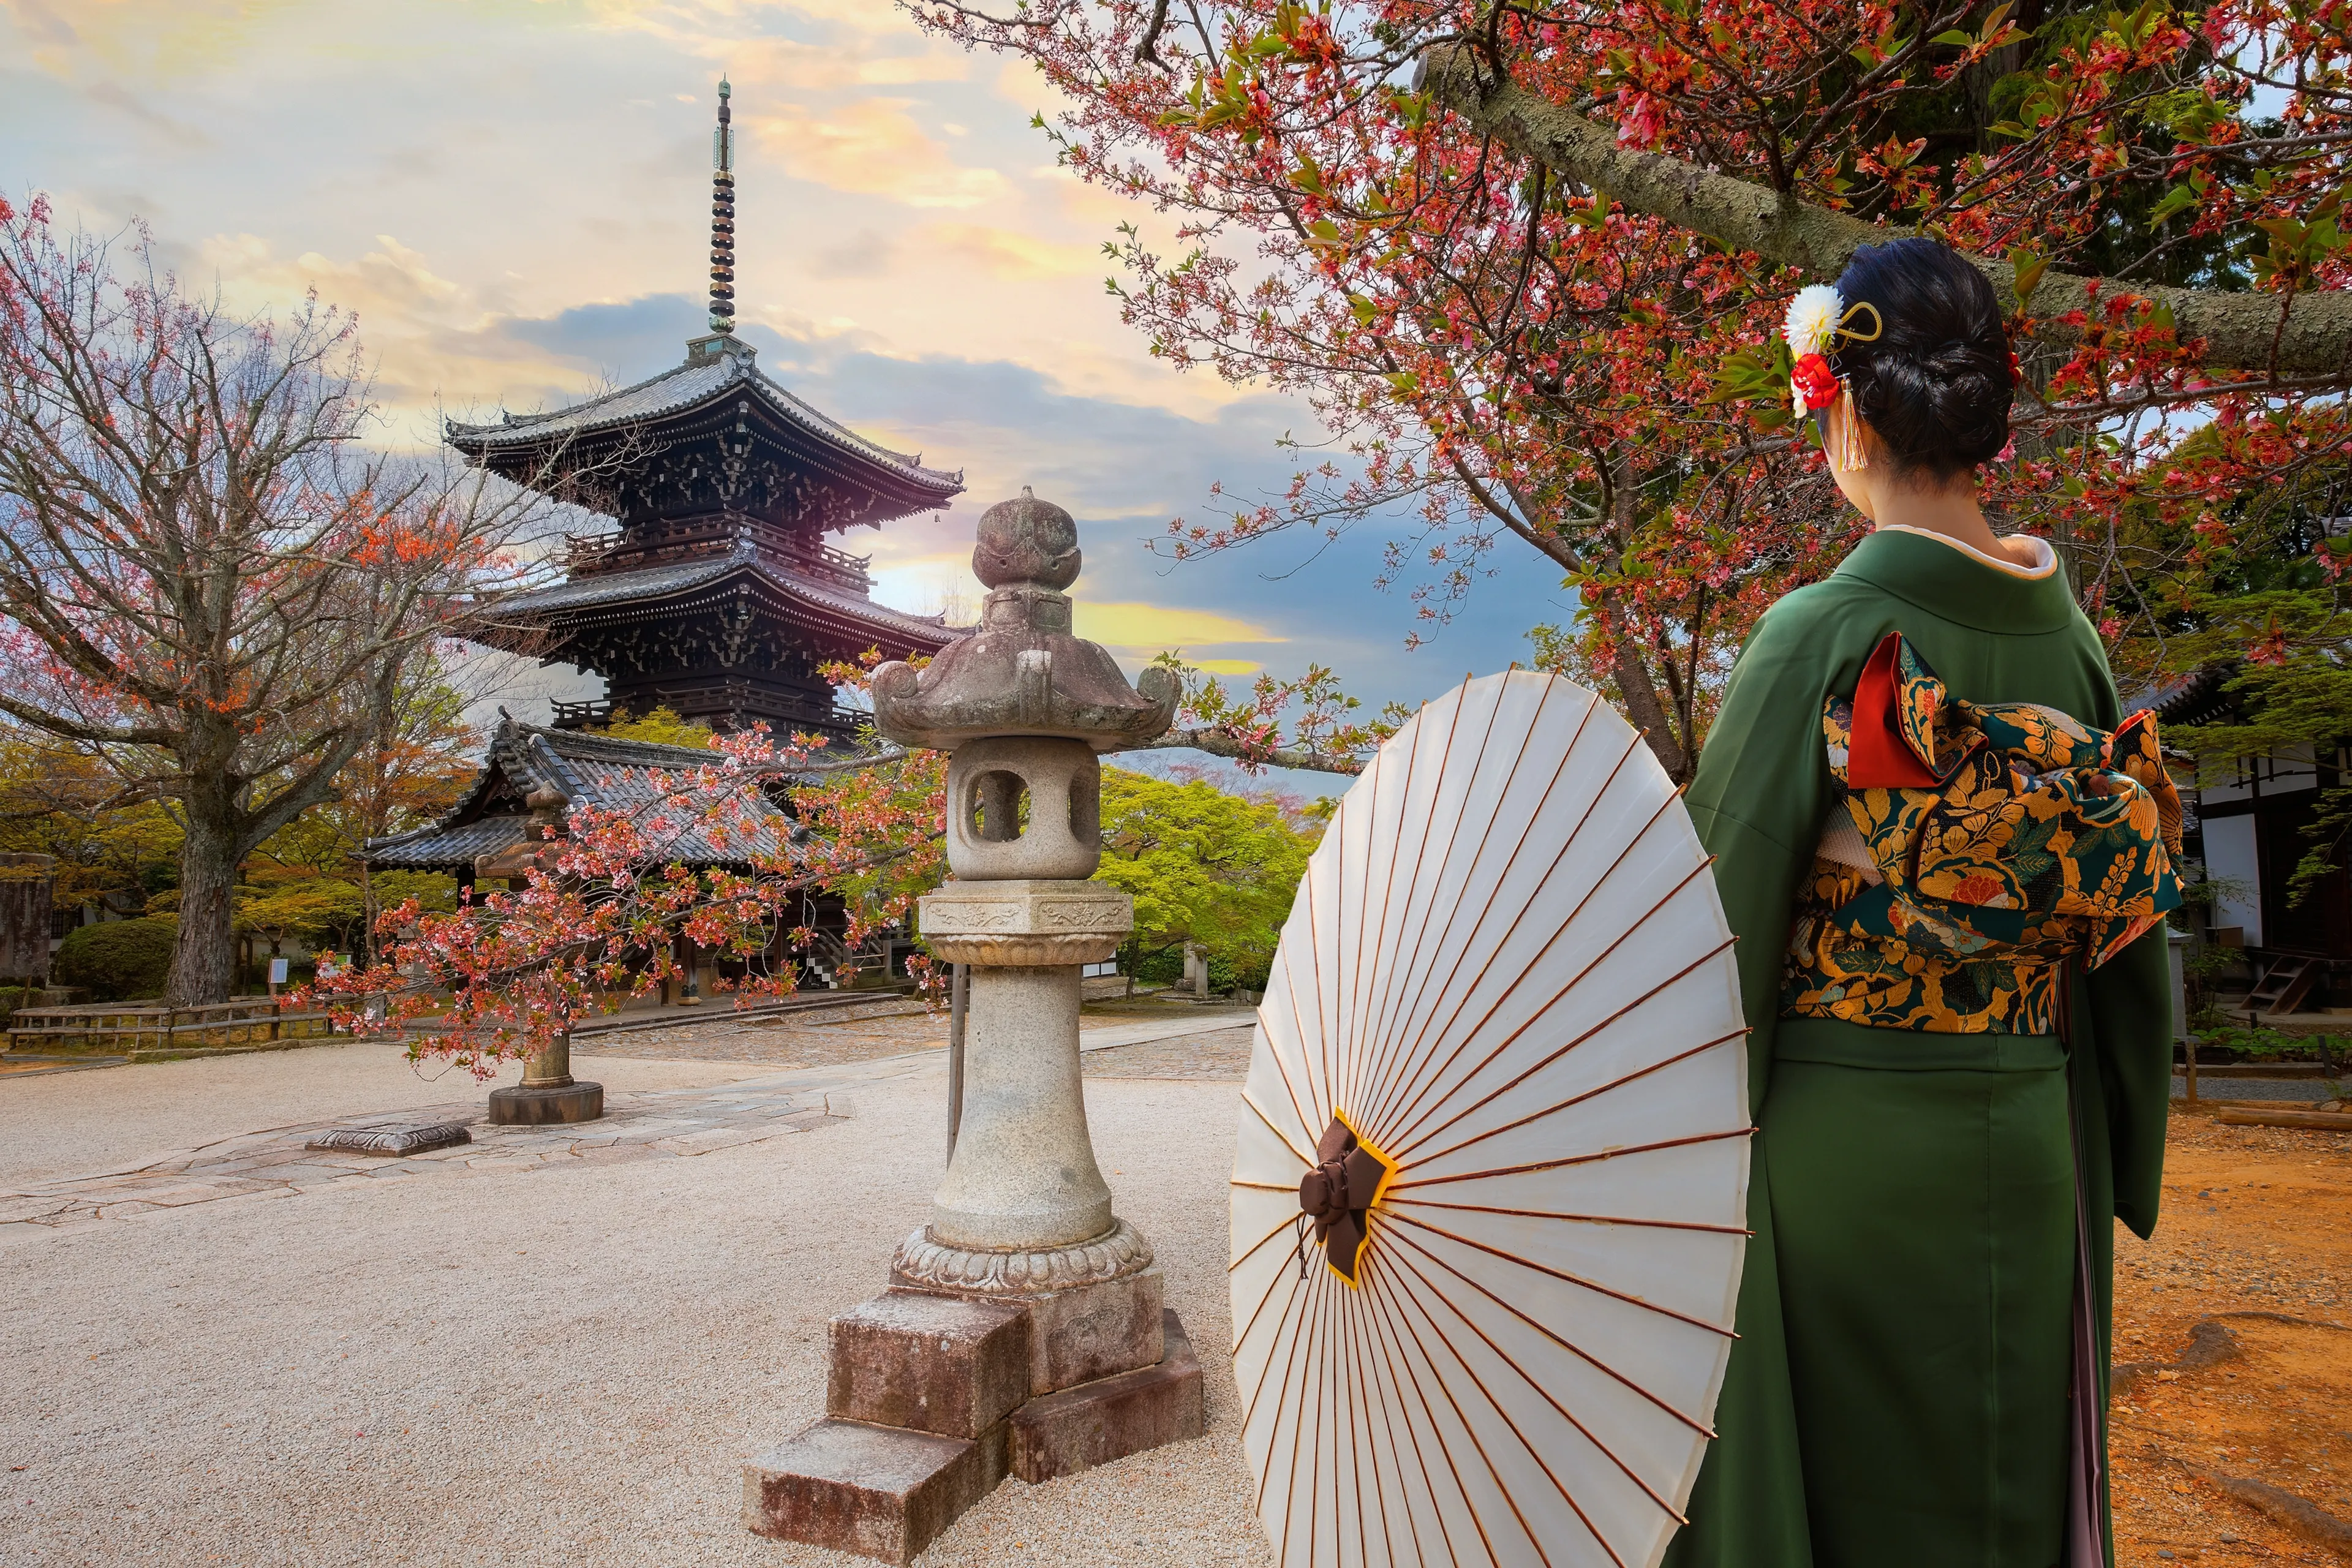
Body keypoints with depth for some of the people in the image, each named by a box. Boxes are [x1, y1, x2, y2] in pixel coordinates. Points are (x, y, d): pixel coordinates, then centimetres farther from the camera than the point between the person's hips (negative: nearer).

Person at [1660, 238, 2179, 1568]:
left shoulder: (1826, 635, -16)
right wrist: (2110, 1161, 21)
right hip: (2031, 1151, 6)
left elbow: (1719, 918, -15)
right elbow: (2129, 926, 9)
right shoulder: (2071, 631, 1)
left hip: (1845, 1150, -5)